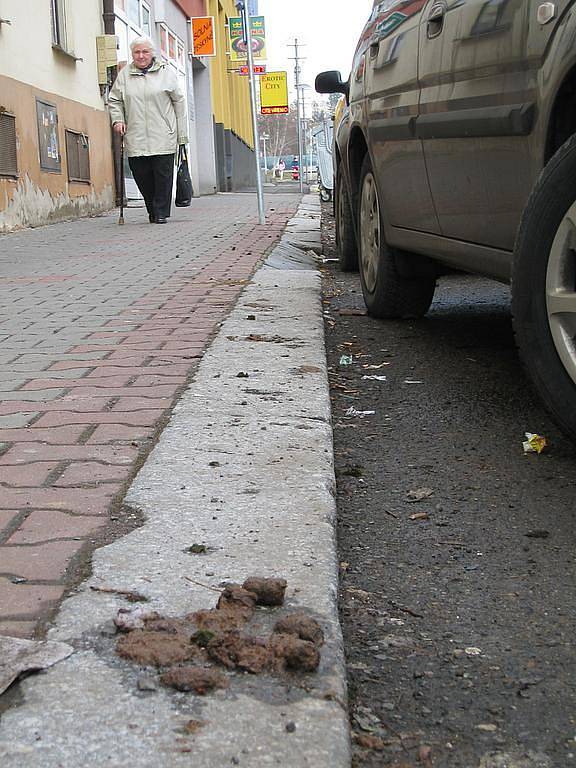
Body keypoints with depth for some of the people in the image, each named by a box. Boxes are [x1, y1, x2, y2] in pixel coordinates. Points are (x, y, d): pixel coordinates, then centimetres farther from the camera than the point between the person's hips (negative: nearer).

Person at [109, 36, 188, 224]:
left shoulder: (166, 72, 7)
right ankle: (152, 211, 16)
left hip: (163, 138, -2)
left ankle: (161, 213, 5)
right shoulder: (125, 74, 10)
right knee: (141, 177, 1)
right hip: (135, 138, 2)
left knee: (163, 176, -4)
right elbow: (114, 100, 19)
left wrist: (182, 134, 4)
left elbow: (179, 102, 8)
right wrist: (117, 120, -1)